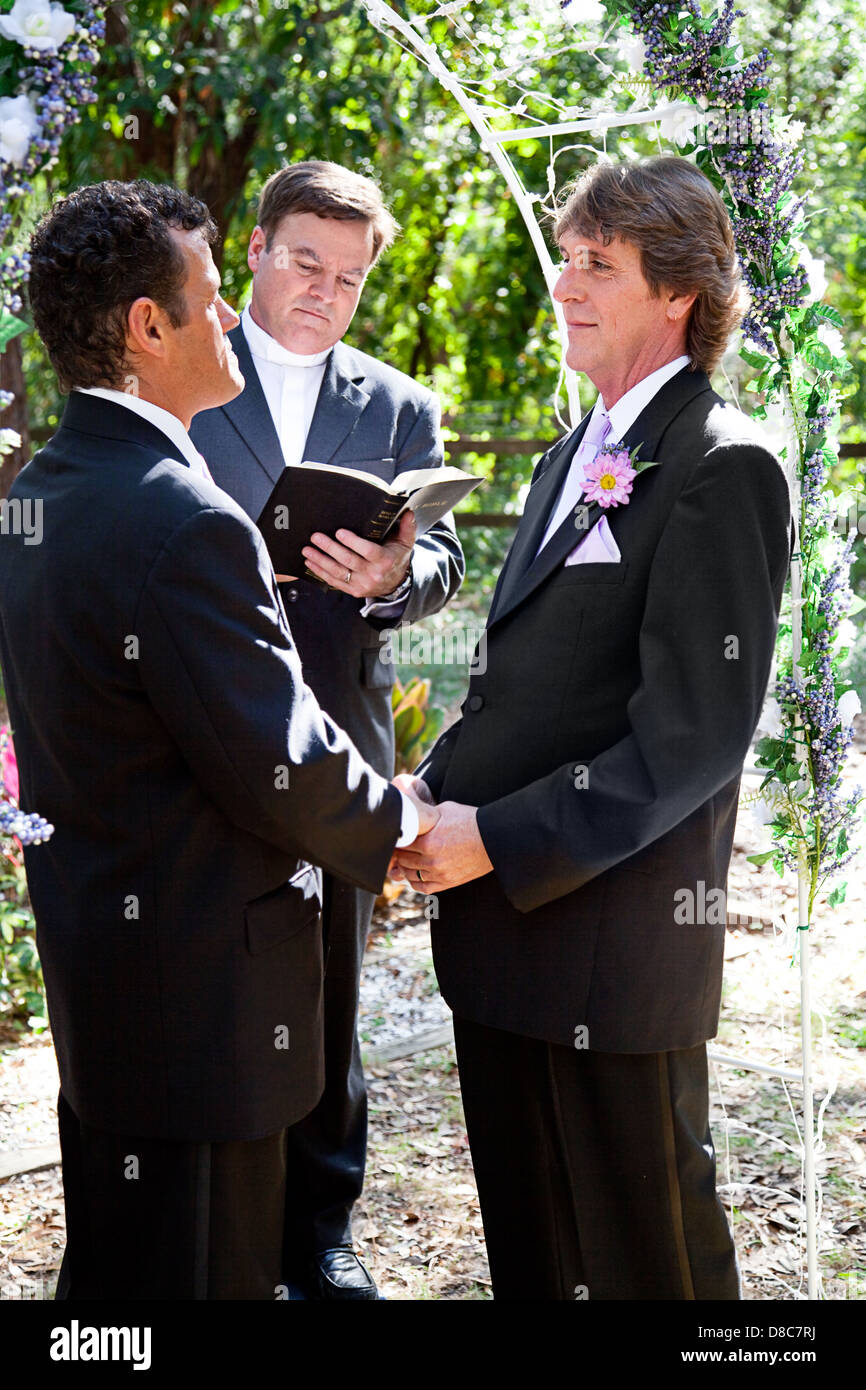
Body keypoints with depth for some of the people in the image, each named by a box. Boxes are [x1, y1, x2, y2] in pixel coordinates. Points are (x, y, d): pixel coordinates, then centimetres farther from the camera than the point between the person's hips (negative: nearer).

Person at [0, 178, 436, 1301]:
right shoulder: (183, 521, -24)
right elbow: (280, 769, -22)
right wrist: (400, 828, -3)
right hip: (201, 982, -10)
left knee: (111, 1261, 23)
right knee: (205, 1270, 4)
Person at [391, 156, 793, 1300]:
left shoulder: (722, 467, -13)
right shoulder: (577, 455, 16)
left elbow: (693, 735, -19)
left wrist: (499, 840, -19)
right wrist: (437, 793, 3)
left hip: (617, 928, -8)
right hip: (503, 913, 8)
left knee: (642, 1248, 8)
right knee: (527, 1243, 20)